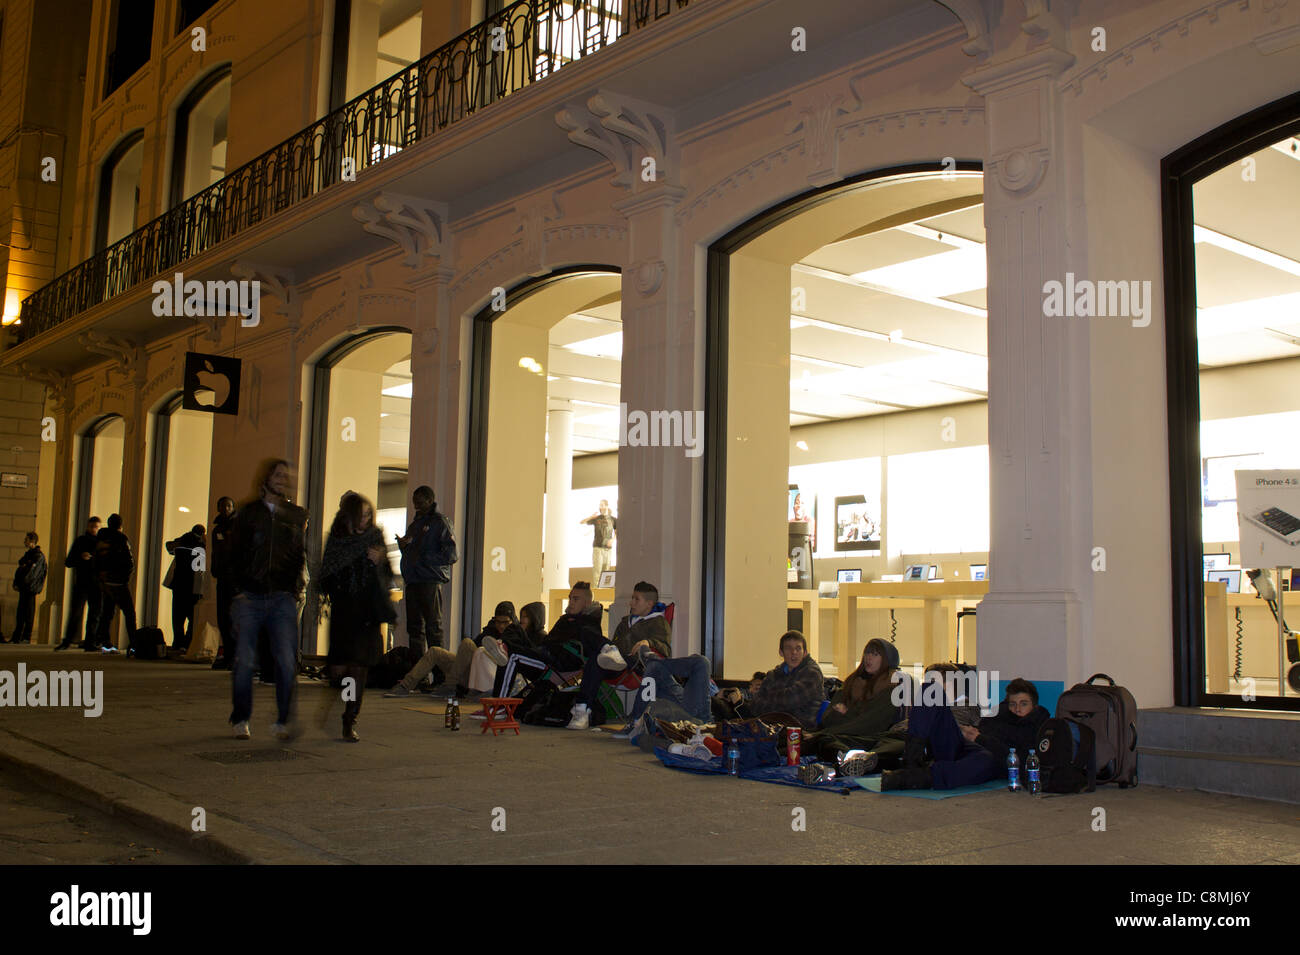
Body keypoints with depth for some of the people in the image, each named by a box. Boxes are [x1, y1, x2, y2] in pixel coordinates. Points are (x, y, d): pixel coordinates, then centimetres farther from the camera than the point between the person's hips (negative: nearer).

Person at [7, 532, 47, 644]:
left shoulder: (39, 556, -8)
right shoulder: (27, 554, 18)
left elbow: (32, 573, -16)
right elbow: (19, 570, 19)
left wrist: (20, 584, -18)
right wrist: (16, 584, 7)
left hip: (30, 588, -8)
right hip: (23, 588, 8)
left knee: (29, 613, -5)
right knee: (20, 613, 8)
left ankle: (27, 638, -2)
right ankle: (16, 637, 12)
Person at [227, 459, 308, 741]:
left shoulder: (298, 516, 13)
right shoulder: (248, 512, 11)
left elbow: (302, 557, 12)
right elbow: (234, 554, 10)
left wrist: (295, 590, 1)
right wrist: (241, 589, 0)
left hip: (283, 599, 0)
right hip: (250, 598, 0)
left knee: (287, 661, -9)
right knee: (245, 661, -3)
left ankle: (282, 721, 1)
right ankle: (241, 720, 10)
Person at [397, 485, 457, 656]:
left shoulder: (440, 522, -2)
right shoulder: (414, 525, 22)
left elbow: (450, 555, -10)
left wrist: (423, 558, -13)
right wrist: (402, 545, 8)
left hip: (430, 582, -7)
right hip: (412, 581, 8)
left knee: (433, 627, -8)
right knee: (414, 627, 9)